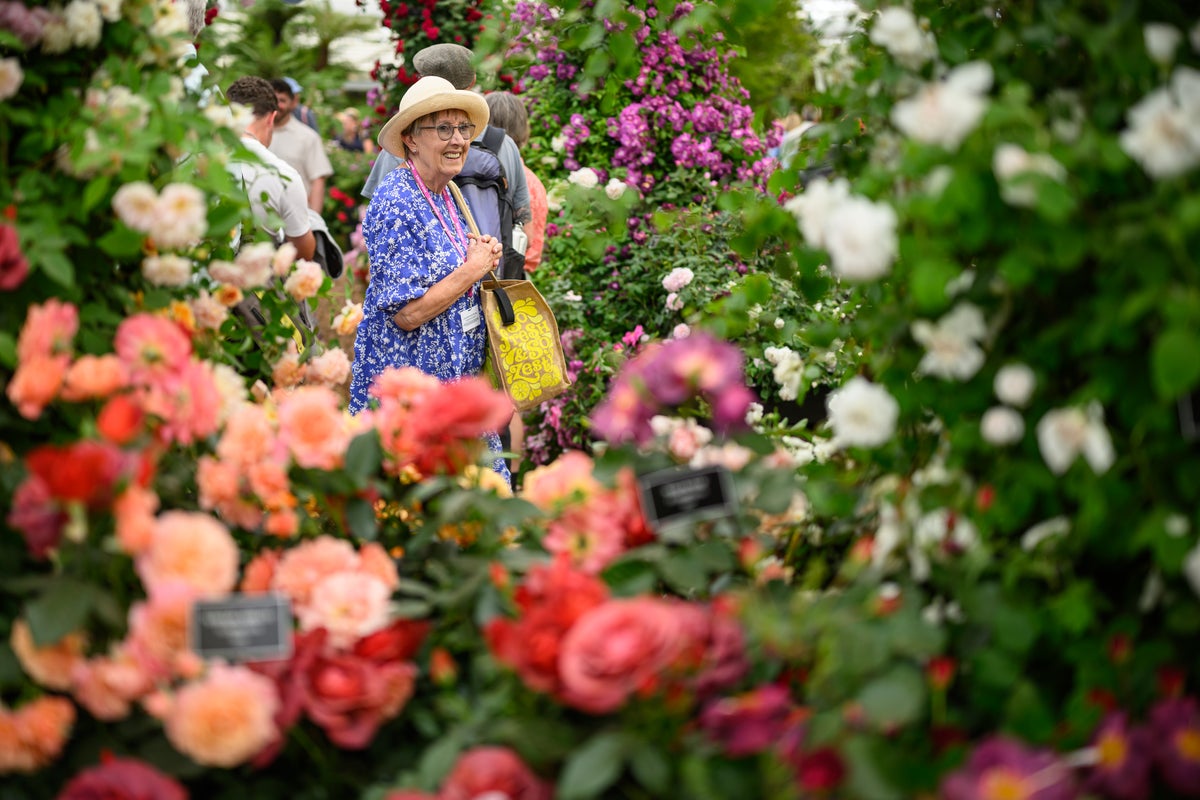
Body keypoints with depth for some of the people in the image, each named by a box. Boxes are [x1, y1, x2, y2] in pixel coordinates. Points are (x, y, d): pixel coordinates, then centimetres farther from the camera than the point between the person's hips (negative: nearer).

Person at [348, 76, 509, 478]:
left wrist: (482, 255, 3)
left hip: (456, 376, 9)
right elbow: (407, 313, -23)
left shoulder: (443, 195, 9)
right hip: (409, 386, -9)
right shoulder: (397, 204, -19)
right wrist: (473, 268, -15)